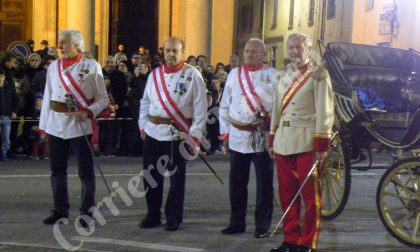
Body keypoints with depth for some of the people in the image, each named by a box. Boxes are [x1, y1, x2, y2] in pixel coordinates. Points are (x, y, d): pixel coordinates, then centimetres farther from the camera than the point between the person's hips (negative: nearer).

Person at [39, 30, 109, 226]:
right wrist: (43, 124, 10)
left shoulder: (91, 66, -2)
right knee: (57, 170, 10)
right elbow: (47, 97, 14)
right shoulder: (54, 66, 11)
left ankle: (86, 211, 11)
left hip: (79, 125, -4)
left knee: (85, 170, 1)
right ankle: (60, 210, 22)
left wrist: (88, 113, -17)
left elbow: (103, 98, -2)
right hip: (55, 124, 5)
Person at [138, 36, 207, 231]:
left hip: (178, 133, -4)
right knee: (151, 175, 9)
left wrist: (195, 134, -11)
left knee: (176, 178, 3)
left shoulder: (192, 75, -4)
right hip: (153, 132, 5)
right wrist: (143, 126, 10)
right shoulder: (154, 74, 10)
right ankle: (153, 215, 22)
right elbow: (145, 102, 17)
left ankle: (173, 218, 14)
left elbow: (200, 107, -6)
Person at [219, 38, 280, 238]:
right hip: (237, 136, 4)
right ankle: (237, 222, 22)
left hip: (262, 138, -4)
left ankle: (262, 225, 14)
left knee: (264, 184, 4)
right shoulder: (234, 74, 12)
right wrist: (225, 131, 9)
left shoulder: (272, 75, -1)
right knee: (236, 183, 10)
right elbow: (225, 105, 14)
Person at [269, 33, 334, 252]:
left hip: (306, 141, -6)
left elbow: (325, 110, -9)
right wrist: (272, 138, 15)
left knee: (310, 195, 1)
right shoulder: (285, 74, 16)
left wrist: (321, 143, -14)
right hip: (283, 140, 6)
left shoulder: (318, 73, -3)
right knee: (286, 193, 10)